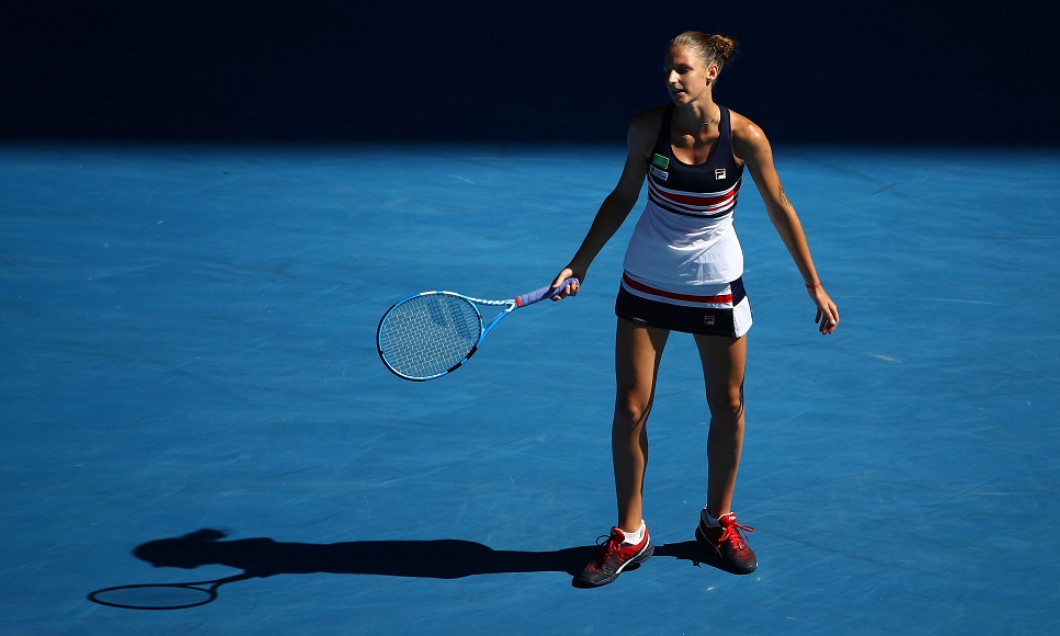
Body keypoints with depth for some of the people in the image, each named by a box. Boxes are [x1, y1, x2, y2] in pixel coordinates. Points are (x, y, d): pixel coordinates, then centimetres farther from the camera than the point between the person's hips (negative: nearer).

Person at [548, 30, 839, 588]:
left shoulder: (745, 137, -16)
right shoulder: (648, 127, -11)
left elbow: (779, 210, -4)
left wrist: (814, 285, -1)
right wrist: (579, 264, 4)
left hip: (716, 285, -1)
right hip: (647, 283, 1)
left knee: (728, 406, 8)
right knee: (630, 408, 0)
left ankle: (717, 523, 29)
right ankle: (629, 536, 14)